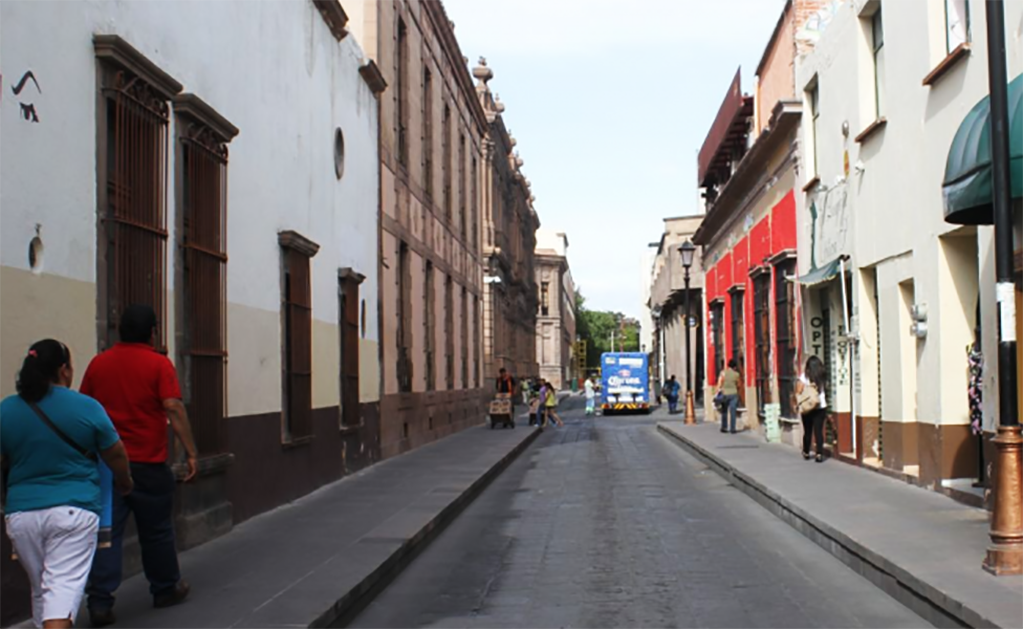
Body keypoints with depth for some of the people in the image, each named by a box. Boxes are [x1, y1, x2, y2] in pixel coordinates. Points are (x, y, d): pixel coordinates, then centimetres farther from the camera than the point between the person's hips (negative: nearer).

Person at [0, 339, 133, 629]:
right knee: (65, 584, -6)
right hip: (74, 510, -3)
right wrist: (124, 483, 23)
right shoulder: (87, 407, -5)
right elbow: (117, 456, 4)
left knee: (40, 588, 18)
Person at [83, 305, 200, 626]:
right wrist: (191, 452, -12)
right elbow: (174, 409, -15)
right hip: (149, 464, -2)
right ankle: (166, 589, 28)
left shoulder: (98, 363, 5)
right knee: (156, 531, 13)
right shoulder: (158, 364, -7)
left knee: (106, 532, 3)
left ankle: (100, 602, -4)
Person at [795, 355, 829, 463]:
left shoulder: (804, 377, -6)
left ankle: (806, 453, 23)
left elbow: (798, 393, -9)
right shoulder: (822, 376, 3)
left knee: (807, 431, 11)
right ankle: (819, 454, -8)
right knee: (818, 431, 0)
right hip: (821, 406, 1)